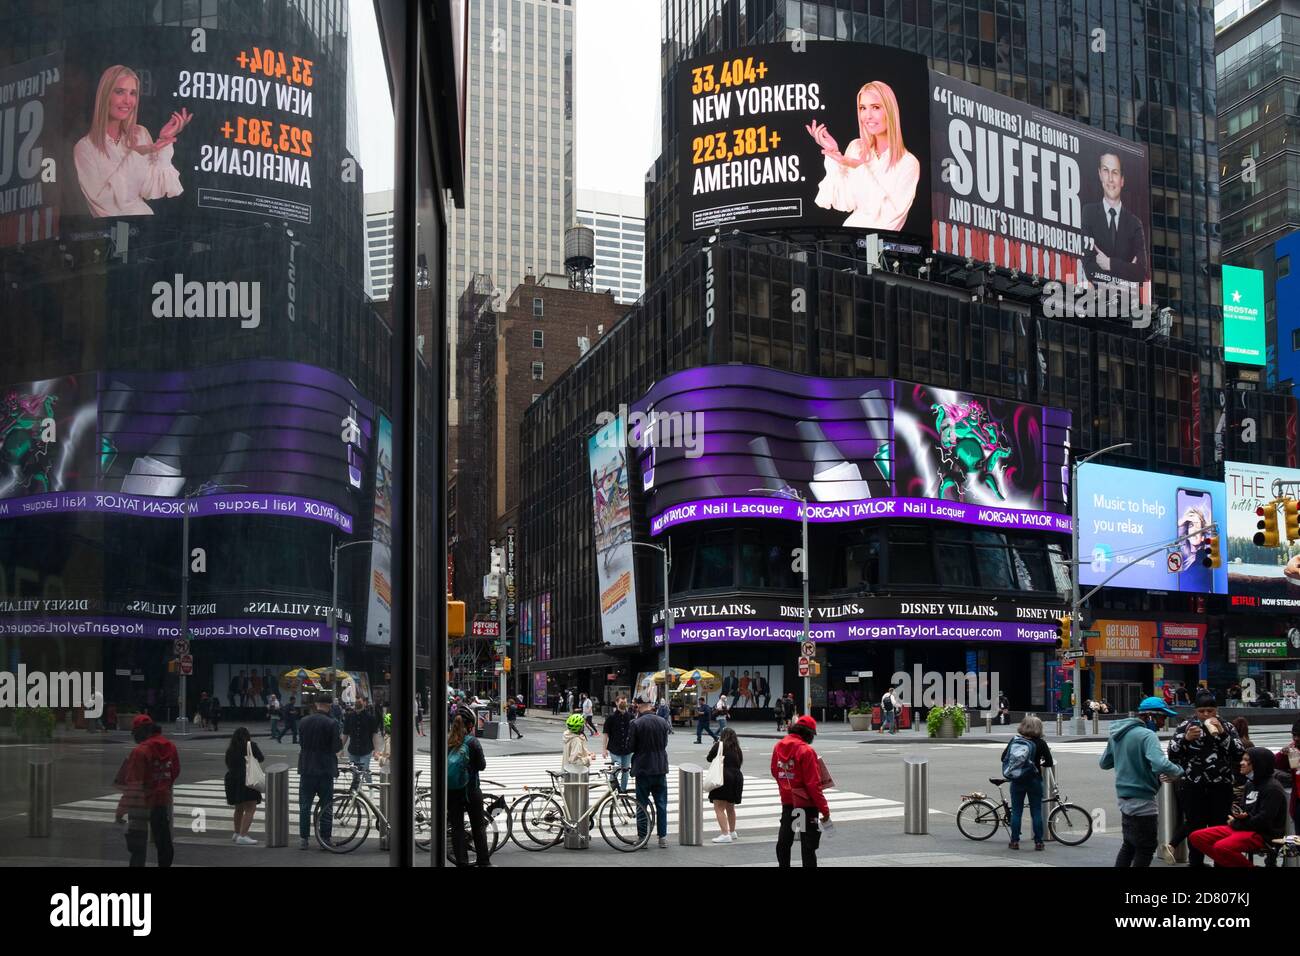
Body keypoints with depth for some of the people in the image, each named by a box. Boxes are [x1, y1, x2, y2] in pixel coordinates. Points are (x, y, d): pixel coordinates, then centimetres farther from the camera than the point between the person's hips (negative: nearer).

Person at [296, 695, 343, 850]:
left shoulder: (303, 722, 0)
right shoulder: (332, 723, -13)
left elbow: (300, 743, 9)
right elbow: (336, 747, -14)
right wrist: (341, 740, 6)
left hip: (306, 769, 3)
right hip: (326, 770, -3)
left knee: (304, 806, 10)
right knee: (326, 807, 7)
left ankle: (303, 839, 10)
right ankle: (325, 839, 8)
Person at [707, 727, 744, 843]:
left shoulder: (719, 745, -4)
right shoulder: (737, 749, 11)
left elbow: (710, 758, 6)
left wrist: (714, 745, 21)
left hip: (723, 778, -7)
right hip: (737, 777, 7)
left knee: (719, 808, -8)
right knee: (730, 807, 23)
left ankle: (725, 834, -18)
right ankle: (732, 832, 35)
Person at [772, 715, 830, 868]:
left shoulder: (778, 746, 1)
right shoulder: (806, 750, -19)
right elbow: (813, 784, -20)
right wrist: (824, 809, -14)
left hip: (787, 801, 6)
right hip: (805, 803, -6)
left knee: (784, 840, 19)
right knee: (808, 845, 0)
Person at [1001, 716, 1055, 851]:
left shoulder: (1014, 740, 1)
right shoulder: (1040, 743, -7)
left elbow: (1003, 757, 5)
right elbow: (1049, 762, -5)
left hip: (1016, 781, 2)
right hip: (1034, 781, -2)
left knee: (1016, 811, 8)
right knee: (1036, 812, 5)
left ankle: (1014, 841, 9)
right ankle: (1038, 842, 6)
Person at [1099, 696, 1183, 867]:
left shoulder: (1116, 734, 8)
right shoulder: (1147, 735, -18)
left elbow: (1104, 763, 18)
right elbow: (1161, 764, -32)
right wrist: (1179, 770, -14)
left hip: (1125, 797, 8)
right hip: (1142, 800, -8)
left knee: (1129, 845, 20)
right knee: (1146, 849, 1)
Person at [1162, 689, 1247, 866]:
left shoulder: (1227, 727, 7)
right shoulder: (1185, 726, 5)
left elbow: (1240, 754, -4)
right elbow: (1172, 754, 1)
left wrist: (1222, 734, -13)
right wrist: (1186, 739, -14)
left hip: (1221, 787, 0)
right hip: (1193, 787, 0)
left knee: (1219, 827, 1)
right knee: (1196, 825, 1)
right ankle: (1196, 862, 11)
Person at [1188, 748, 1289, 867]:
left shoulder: (1272, 788, -10)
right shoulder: (1250, 784, 17)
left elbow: (1264, 820, -17)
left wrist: (1237, 823, -9)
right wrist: (1238, 818, 0)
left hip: (1263, 834, -9)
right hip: (1243, 827, 9)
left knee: (1222, 847, -35)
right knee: (1196, 837, -5)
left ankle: (1249, 866, -11)